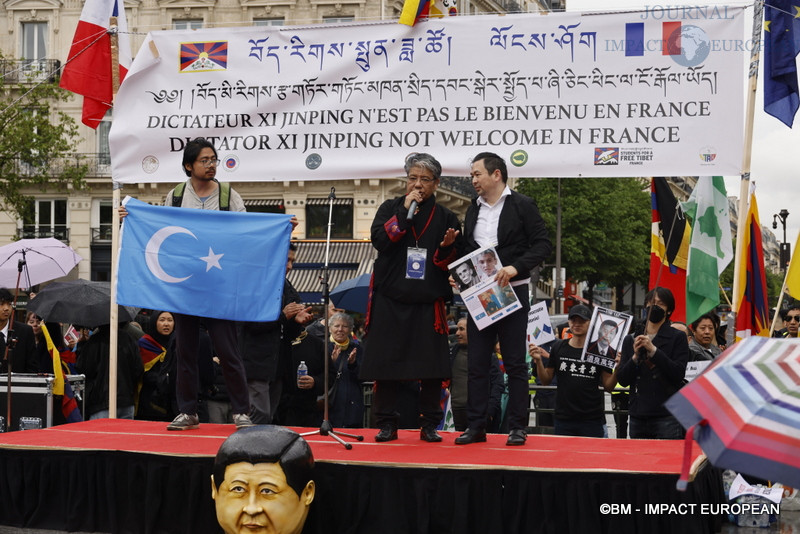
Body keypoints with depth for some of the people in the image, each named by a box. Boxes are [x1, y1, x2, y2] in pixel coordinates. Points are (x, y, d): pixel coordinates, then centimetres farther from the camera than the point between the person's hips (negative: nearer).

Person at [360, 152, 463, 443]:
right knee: (386, 363, 0)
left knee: (431, 366, -2)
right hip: (390, 301, 0)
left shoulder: (446, 218, 9)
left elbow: (453, 263, 7)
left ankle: (429, 425, 9)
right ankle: (386, 424, 10)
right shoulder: (390, 208, 8)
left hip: (428, 302, 0)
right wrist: (405, 211, -11)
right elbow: (379, 239, -10)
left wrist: (447, 247, -14)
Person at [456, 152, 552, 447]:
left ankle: (517, 426, 4)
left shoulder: (522, 205, -3)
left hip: (512, 292, -5)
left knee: (515, 362, -1)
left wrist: (515, 267, -21)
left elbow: (543, 244, -9)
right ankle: (476, 426, 9)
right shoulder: (473, 209, 14)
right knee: (477, 363, 5)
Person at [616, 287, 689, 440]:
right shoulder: (631, 340, 15)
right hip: (638, 416, 4)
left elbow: (678, 374, -9)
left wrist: (653, 350, -15)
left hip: (667, 417, -4)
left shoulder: (677, 338, 4)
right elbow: (622, 379, 8)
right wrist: (635, 357, -8)